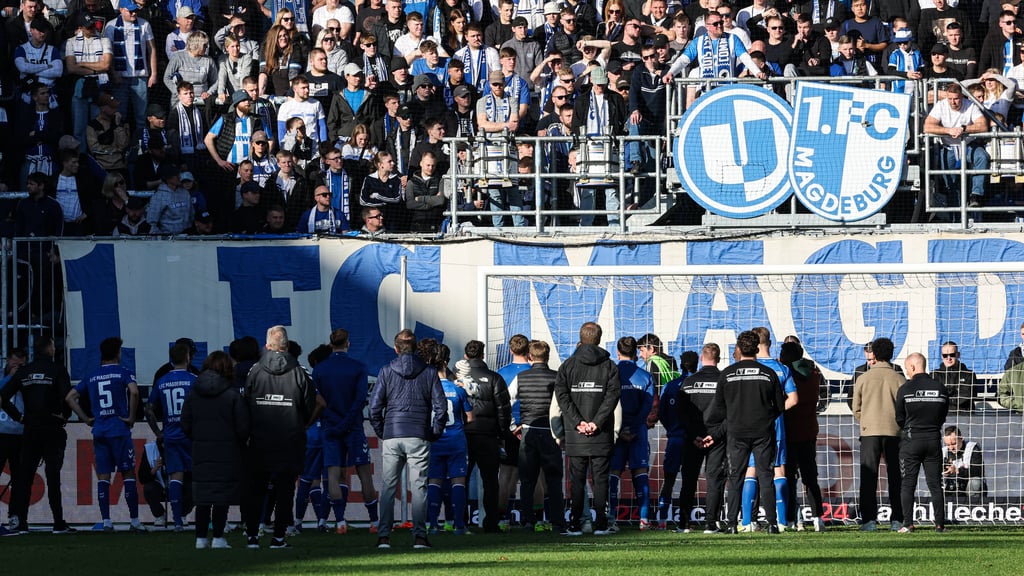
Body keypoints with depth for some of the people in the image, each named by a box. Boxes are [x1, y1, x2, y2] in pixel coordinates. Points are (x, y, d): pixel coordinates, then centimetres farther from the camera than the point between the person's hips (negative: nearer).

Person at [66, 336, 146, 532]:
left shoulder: (92, 376, 12)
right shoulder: (123, 372, -2)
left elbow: (70, 397, 10)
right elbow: (134, 392, -21)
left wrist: (86, 419, 12)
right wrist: (131, 417, -10)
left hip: (99, 431, 4)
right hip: (119, 430, -4)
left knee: (103, 477, 4)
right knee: (128, 474, 1)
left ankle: (106, 521, -2)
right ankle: (135, 521, 0)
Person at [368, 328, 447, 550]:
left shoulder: (386, 371, 4)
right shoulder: (429, 372, 5)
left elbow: (374, 406, 0)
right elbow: (441, 407, 1)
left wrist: (381, 432, 11)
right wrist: (434, 433, 11)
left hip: (391, 438, 0)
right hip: (419, 438, 0)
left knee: (387, 487, 5)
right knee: (419, 487, 1)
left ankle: (384, 535, -1)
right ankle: (419, 535, -4)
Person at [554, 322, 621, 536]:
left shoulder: (568, 365, 4)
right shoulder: (609, 366, 2)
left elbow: (561, 395, -6)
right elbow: (612, 396, -9)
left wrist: (577, 421, -10)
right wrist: (597, 422, -12)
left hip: (575, 436, 0)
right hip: (601, 436, 0)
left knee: (576, 479, 4)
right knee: (600, 478, 4)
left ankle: (575, 524, 0)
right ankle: (600, 524, 2)